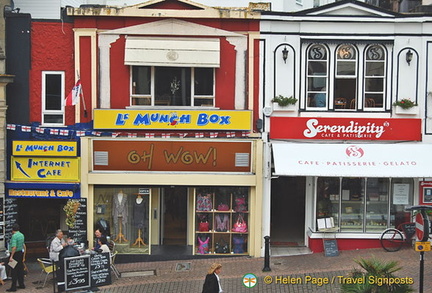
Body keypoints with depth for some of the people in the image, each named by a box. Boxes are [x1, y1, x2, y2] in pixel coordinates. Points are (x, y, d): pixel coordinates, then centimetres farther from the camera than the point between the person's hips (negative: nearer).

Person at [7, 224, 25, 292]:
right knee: (20, 269, 15)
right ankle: (21, 284, 21)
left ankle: (13, 287, -3)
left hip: (15, 254, -8)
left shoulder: (14, 236, -18)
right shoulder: (22, 235, 8)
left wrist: (11, 256, -25)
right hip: (21, 253, 8)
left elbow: (14, 247, -25)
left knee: (14, 270, -5)